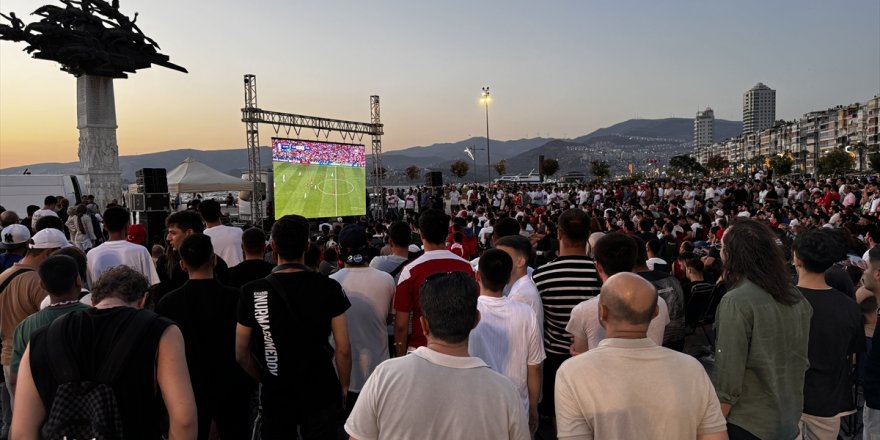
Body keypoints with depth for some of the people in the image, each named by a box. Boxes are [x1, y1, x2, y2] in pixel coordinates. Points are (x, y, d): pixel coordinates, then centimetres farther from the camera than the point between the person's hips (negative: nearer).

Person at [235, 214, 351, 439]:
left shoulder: (252, 292, -12)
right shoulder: (329, 288, -14)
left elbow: (241, 355, -4)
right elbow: (343, 349, -11)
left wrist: (267, 380, 12)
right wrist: (344, 386, 4)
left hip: (275, 396, 1)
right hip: (321, 393, 0)